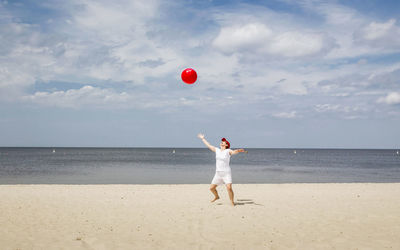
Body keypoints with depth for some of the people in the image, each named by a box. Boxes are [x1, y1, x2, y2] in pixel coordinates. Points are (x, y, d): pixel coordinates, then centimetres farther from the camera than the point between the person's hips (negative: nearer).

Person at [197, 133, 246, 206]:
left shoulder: (228, 151, -7)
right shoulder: (217, 150, 9)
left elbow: (235, 151, -27)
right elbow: (208, 145, 21)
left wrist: (240, 150, -49)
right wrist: (203, 138, 31)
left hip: (227, 173, -6)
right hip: (218, 173, 6)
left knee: (229, 188, -21)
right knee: (211, 188, 9)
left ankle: (232, 202, -2)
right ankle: (216, 197, 39)